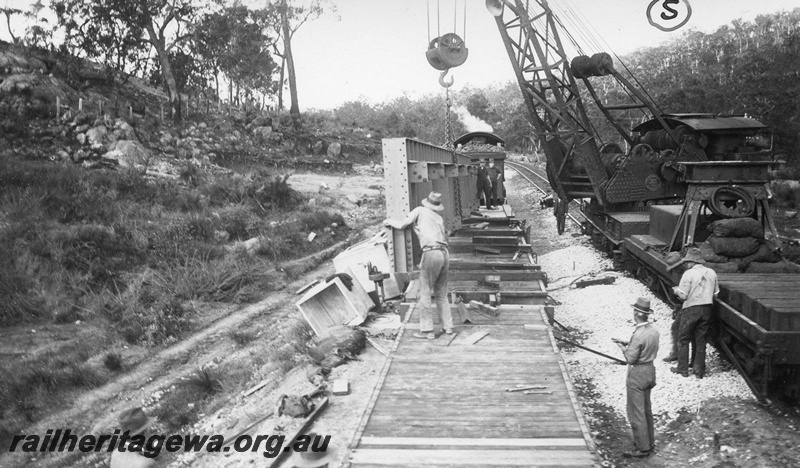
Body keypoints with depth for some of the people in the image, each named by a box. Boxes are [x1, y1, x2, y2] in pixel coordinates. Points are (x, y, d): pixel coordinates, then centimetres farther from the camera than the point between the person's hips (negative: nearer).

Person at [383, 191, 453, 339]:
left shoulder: (420, 210, 8)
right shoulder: (440, 218, 23)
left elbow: (402, 225, 3)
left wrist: (389, 221, 21)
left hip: (431, 253, -6)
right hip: (444, 254, 6)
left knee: (424, 293, 0)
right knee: (441, 294, 17)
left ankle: (427, 330, 0)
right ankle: (448, 326, 18)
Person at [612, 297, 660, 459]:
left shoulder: (638, 335, -27)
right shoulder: (653, 330, -1)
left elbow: (631, 359, -22)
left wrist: (622, 347, -6)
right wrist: (627, 343, 8)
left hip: (637, 374, -9)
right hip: (650, 369, 9)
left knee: (636, 412, 2)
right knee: (646, 409, 21)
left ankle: (642, 448, 10)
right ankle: (649, 442, 33)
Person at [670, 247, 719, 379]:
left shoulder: (689, 274, -13)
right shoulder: (712, 273, 3)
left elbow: (683, 295, -15)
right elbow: (715, 293, 9)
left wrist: (676, 290, 5)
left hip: (691, 309, -5)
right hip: (707, 309, 5)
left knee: (683, 339, 9)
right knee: (701, 340, 13)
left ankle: (682, 369, 15)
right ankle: (699, 370, 17)